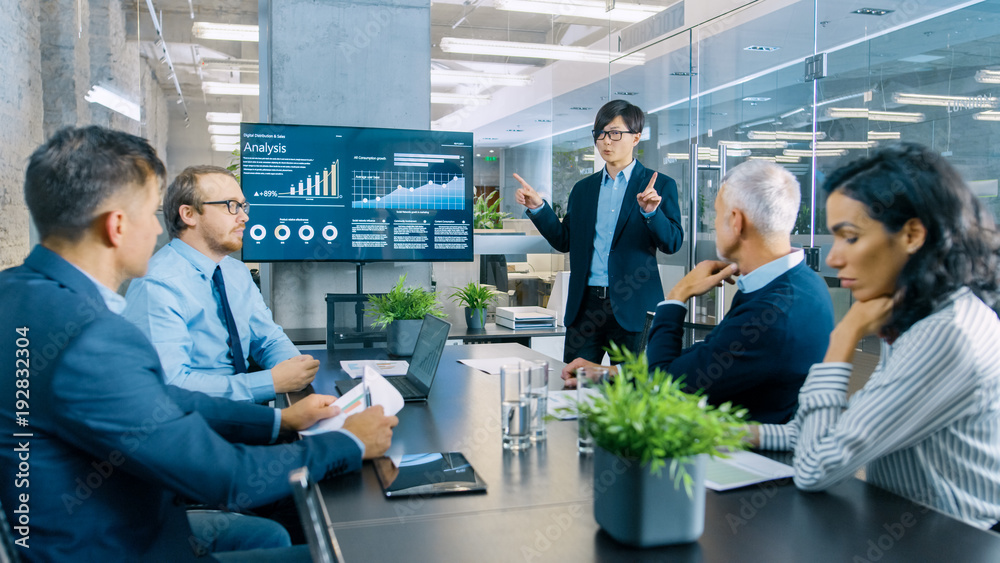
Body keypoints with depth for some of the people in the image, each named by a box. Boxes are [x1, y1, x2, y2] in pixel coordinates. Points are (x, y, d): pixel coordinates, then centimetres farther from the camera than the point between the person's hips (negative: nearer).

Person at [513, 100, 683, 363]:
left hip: (633, 308, -3)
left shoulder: (660, 185, 2)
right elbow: (565, 241, 15)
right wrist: (538, 208, 3)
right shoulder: (583, 189, 15)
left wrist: (651, 212, -23)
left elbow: (672, 243, -6)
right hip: (585, 305, 4)